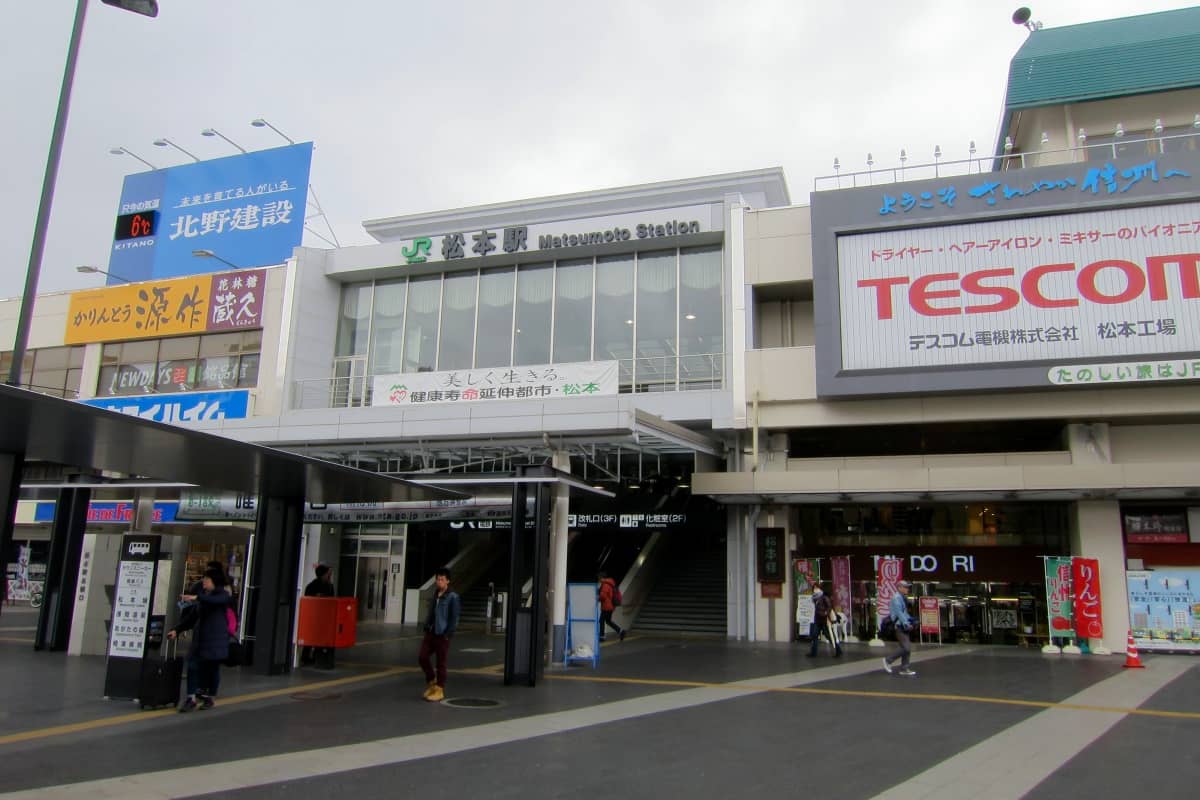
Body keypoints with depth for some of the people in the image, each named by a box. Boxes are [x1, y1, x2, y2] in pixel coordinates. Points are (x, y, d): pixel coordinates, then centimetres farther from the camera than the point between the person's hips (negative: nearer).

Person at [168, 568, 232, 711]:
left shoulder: (223, 594, -3)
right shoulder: (204, 596, 16)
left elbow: (216, 600, -28)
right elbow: (194, 617, 19)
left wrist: (196, 597, -40)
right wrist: (177, 630, 12)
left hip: (215, 638, -6)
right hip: (200, 636, 6)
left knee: (212, 667, 3)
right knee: (193, 665, -5)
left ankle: (210, 698, 14)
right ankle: (191, 698, -2)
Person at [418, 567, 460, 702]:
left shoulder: (452, 597, -9)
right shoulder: (434, 595, 10)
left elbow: (455, 618, -11)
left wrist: (447, 634, -15)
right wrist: (426, 627, 10)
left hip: (442, 636, -6)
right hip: (430, 634, 6)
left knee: (441, 663, 1)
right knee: (422, 657, 1)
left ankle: (439, 690, 11)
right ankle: (431, 681, 23)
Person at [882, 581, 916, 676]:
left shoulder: (902, 598, 18)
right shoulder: (896, 598, -13)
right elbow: (899, 613, -20)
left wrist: (911, 620, 11)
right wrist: (906, 624, -23)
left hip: (903, 626, 10)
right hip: (899, 626, -10)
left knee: (907, 648, 8)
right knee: (906, 648, -12)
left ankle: (904, 669, 14)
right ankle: (888, 660, 2)